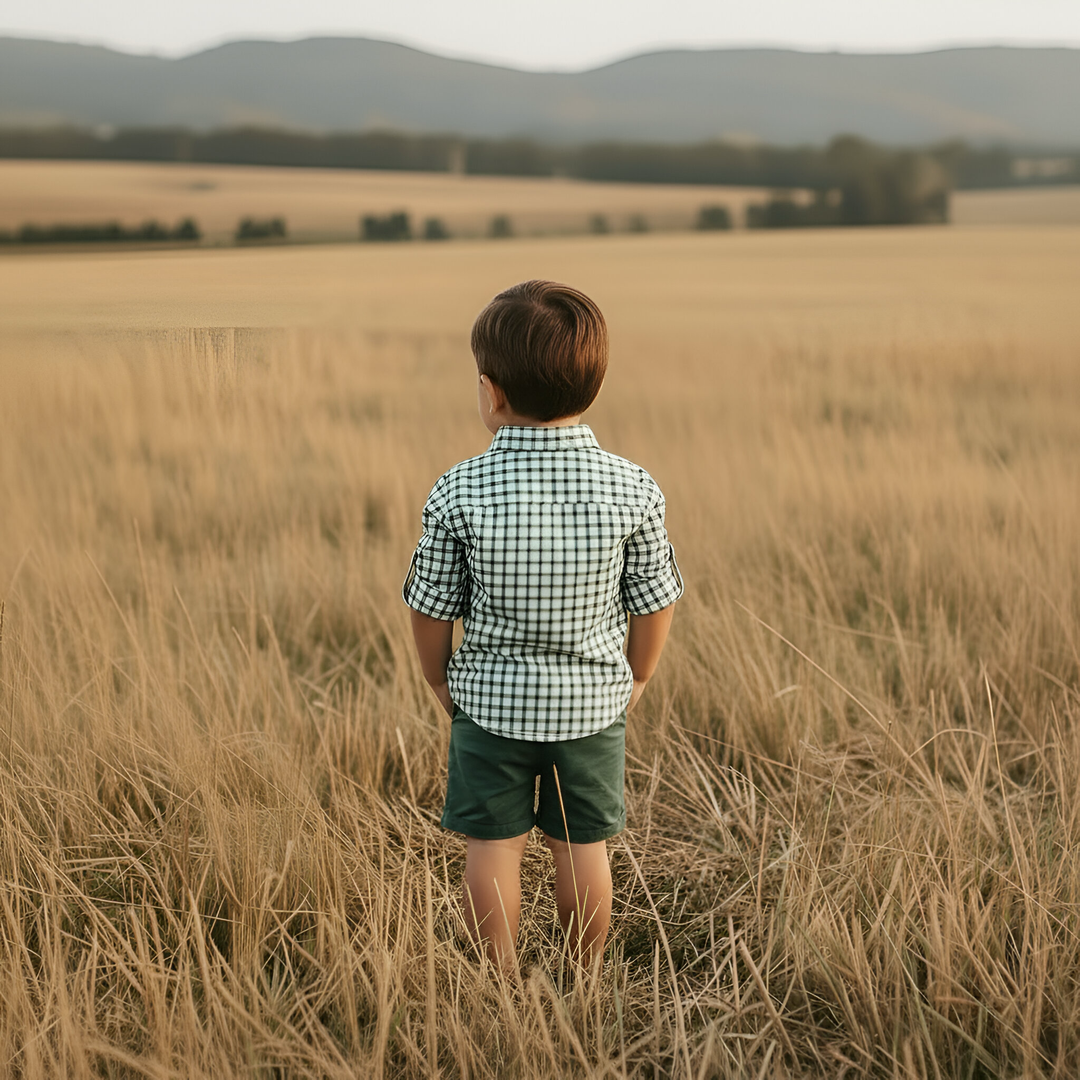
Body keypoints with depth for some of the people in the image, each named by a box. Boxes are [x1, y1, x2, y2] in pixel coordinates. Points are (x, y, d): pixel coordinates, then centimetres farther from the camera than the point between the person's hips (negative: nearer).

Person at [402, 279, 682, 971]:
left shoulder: (460, 492, -16)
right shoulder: (635, 489, -13)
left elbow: (431, 607, -7)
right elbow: (655, 603, -5)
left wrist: (442, 680, 11)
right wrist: (636, 679, 13)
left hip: (491, 699, -1)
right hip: (594, 700, 1)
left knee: (494, 843, 13)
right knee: (584, 845, 15)